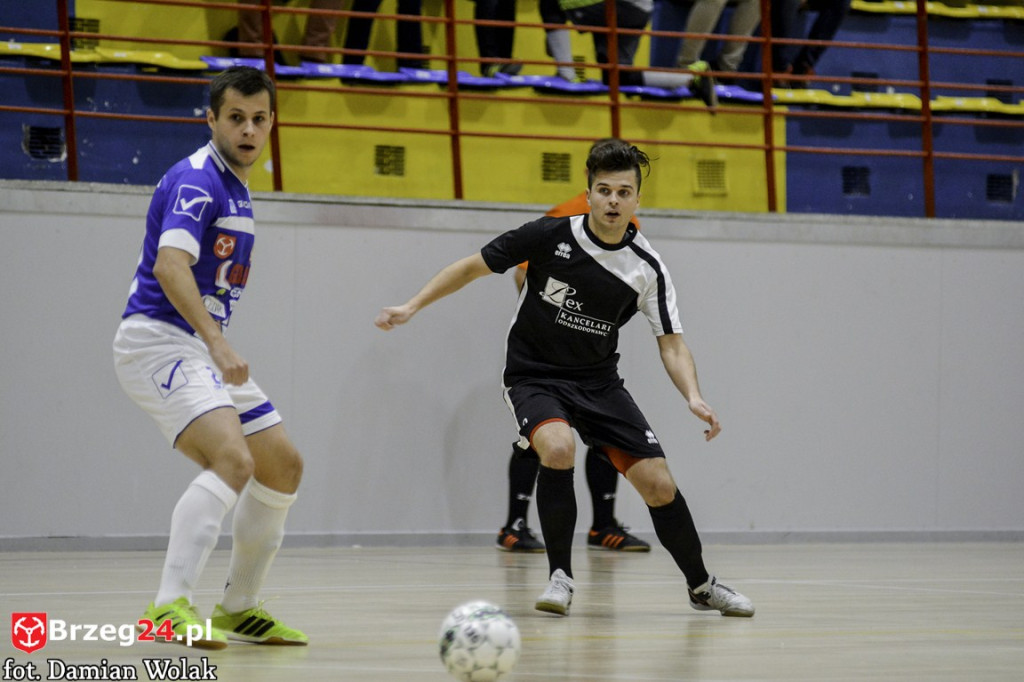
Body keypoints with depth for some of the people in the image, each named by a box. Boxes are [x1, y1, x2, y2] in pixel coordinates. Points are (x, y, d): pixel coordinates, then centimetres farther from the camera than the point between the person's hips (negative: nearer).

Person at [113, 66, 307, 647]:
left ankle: (240, 609, 19)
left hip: (204, 349, 10)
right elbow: (170, 264, -31)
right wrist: (218, 343, -41)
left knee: (283, 466, 11)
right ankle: (169, 608, -35)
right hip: (157, 339, -10)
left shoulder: (235, 187, 16)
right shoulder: (196, 180, -15)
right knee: (232, 458, -29)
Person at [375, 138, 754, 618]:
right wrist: (411, 307, -7)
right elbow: (473, 267, -4)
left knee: (659, 485, -5)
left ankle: (701, 586, 19)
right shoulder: (550, 235, -14)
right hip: (534, 376, -3)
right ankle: (560, 577, -18)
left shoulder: (647, 268, -7)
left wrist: (693, 397, -20)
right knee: (559, 448, -34)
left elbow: (671, 344, -3)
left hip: (599, 381, 3)